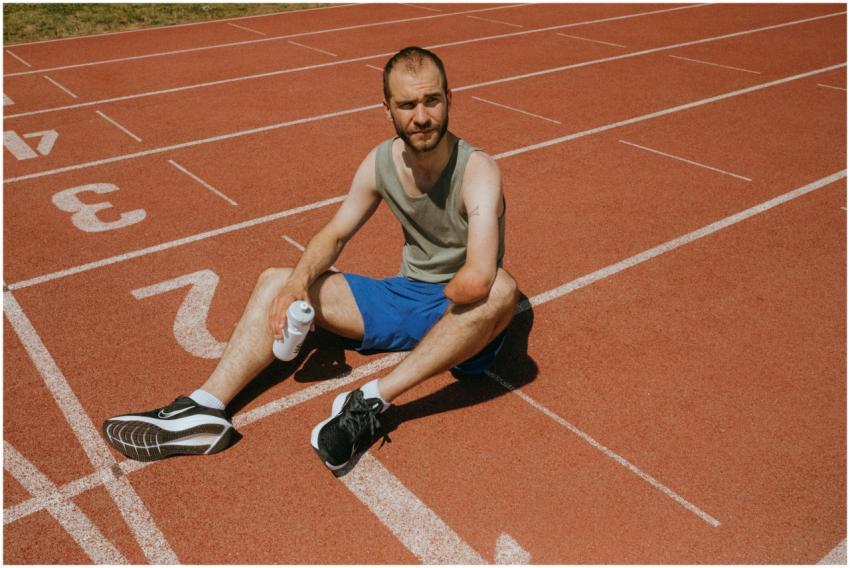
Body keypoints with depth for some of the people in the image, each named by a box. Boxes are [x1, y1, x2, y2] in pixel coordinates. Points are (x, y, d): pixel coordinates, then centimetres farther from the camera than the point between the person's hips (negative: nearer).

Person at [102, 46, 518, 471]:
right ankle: (205, 409, -18)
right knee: (276, 282, -1)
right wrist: (300, 281, -15)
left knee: (501, 288, -41)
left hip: (463, 323, -5)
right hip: (406, 294, 6)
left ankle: (373, 402, -36)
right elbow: (334, 234, 4)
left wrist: (441, 295, -19)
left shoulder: (476, 170, -24)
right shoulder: (381, 162, -5)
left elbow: (477, 279, -40)